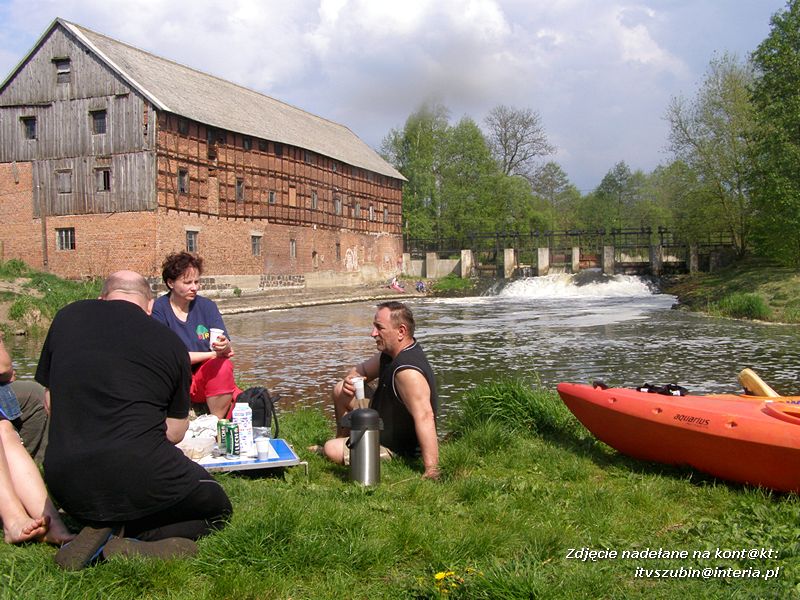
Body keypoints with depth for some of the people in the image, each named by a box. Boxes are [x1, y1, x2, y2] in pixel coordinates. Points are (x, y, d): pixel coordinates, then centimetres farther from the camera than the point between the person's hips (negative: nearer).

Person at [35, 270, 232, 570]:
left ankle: (101, 528, 3)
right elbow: (175, 433, 11)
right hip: (139, 473, -5)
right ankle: (133, 547, -6)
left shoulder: (68, 316, 9)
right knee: (217, 509, 21)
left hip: (66, 485, 5)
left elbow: (51, 405, 18)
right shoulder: (170, 342, 2)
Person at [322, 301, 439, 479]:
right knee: (341, 391, 13)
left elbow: (425, 417, -42)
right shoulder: (390, 352, -1)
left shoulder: (408, 371, -34)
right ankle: (342, 440, 32)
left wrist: (431, 472, -47)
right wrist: (351, 380, -13)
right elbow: (360, 370, 13)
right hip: (382, 425, 10)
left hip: (400, 450, -9)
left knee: (331, 450, -19)